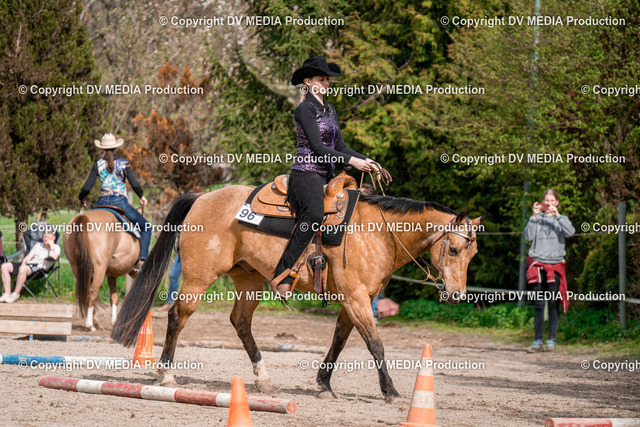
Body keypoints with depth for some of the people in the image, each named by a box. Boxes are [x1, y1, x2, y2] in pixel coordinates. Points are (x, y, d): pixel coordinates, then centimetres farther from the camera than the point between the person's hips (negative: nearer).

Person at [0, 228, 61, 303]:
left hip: (39, 266, -7)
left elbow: (53, 258, -11)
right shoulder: (38, 245, 29)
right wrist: (23, 264, 0)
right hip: (28, 263, 7)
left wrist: (51, 246, -5)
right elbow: (28, 257, 19)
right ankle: (7, 294, -19)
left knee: (23, 269, -40)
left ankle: (16, 294, -28)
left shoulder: (56, 247, 11)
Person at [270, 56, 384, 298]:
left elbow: (339, 146, 20)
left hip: (326, 176, 10)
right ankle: (282, 277, -37)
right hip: (306, 172, -10)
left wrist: (367, 161, 6)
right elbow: (317, 147, -14)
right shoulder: (305, 109, -6)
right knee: (314, 214, -36)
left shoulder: (329, 110, 20)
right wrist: (352, 161, -17)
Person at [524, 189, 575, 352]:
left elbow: (570, 232, -10)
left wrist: (557, 215, -19)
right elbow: (528, 236, -3)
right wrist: (534, 217, -12)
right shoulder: (537, 218, 10)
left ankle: (551, 340, 2)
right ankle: (538, 340, 1)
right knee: (538, 304, -2)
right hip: (537, 263, 0)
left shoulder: (561, 219, 10)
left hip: (555, 264, 0)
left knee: (553, 303, -2)